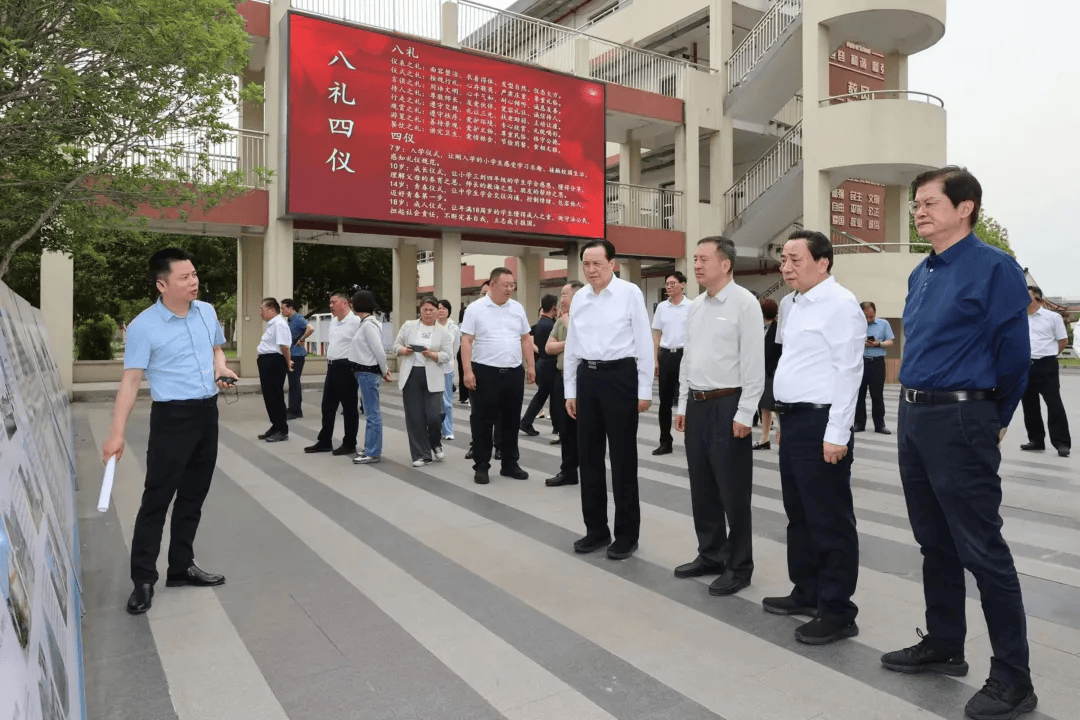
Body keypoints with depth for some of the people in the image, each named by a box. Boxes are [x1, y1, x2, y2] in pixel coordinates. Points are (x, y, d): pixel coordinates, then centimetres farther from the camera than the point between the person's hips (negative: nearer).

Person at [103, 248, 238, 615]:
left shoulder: (207, 311, 5)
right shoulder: (143, 326, -12)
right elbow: (131, 380, -13)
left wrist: (221, 367, -1)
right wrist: (117, 433, -17)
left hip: (208, 413, 6)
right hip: (172, 418, -6)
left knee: (193, 497, 14)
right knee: (157, 499, -1)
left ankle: (182, 567, 27)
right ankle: (143, 580, 11)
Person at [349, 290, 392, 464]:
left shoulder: (368, 324, -17)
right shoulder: (367, 322, 13)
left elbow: (379, 350, -20)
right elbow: (377, 350, 16)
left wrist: (384, 371, -9)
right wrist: (384, 370, 14)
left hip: (368, 372, -10)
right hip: (365, 371, 10)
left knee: (372, 413, -3)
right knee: (371, 412, 15)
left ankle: (373, 452, 3)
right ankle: (371, 448, 23)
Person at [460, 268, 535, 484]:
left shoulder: (517, 308, 9)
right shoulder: (475, 309, -4)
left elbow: (525, 339, 14)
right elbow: (466, 341, -7)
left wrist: (530, 366, 7)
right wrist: (468, 371, -14)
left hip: (514, 373, 4)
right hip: (485, 373, -4)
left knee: (511, 421, 11)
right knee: (482, 421, 3)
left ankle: (510, 464, 23)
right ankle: (481, 466, 13)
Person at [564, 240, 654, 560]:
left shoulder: (630, 293, -7)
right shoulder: (578, 298, 9)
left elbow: (644, 343, -6)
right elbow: (571, 347, 13)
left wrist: (644, 390, -8)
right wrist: (569, 390, 12)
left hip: (620, 377, -5)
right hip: (587, 378, 6)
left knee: (623, 459, 4)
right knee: (588, 456, 12)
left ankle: (626, 534, 19)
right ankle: (596, 529, 27)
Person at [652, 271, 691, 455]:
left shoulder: (691, 306, -3)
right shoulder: (661, 307, 8)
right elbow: (656, 334, 9)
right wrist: (655, 359, 4)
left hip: (684, 354, -4)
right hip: (666, 355, 4)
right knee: (665, 400, 7)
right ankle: (665, 442, 16)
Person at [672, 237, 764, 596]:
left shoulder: (744, 303, -10)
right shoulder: (695, 306, 12)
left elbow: (754, 363, -14)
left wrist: (744, 414, -17)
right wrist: (683, 404, 13)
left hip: (728, 405, -7)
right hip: (697, 405, 8)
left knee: (733, 491, 3)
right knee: (702, 487, 15)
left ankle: (738, 566, 17)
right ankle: (710, 554, 31)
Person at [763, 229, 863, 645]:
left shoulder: (839, 303, -12)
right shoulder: (790, 303, 15)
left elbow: (848, 370, -17)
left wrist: (836, 432, -20)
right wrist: (785, 415, 16)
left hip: (820, 423, -9)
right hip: (793, 420, 9)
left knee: (830, 521, 1)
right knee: (799, 514, 18)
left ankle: (837, 611, 13)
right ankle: (807, 593, 33)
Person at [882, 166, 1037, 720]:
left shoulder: (993, 268, -11)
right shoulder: (920, 275, 12)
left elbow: (1013, 353, -9)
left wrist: (993, 420, 1)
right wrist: (917, 405, 19)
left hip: (960, 420, -8)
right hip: (913, 417, 8)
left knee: (981, 549, -1)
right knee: (934, 542, 17)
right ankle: (944, 645, 32)